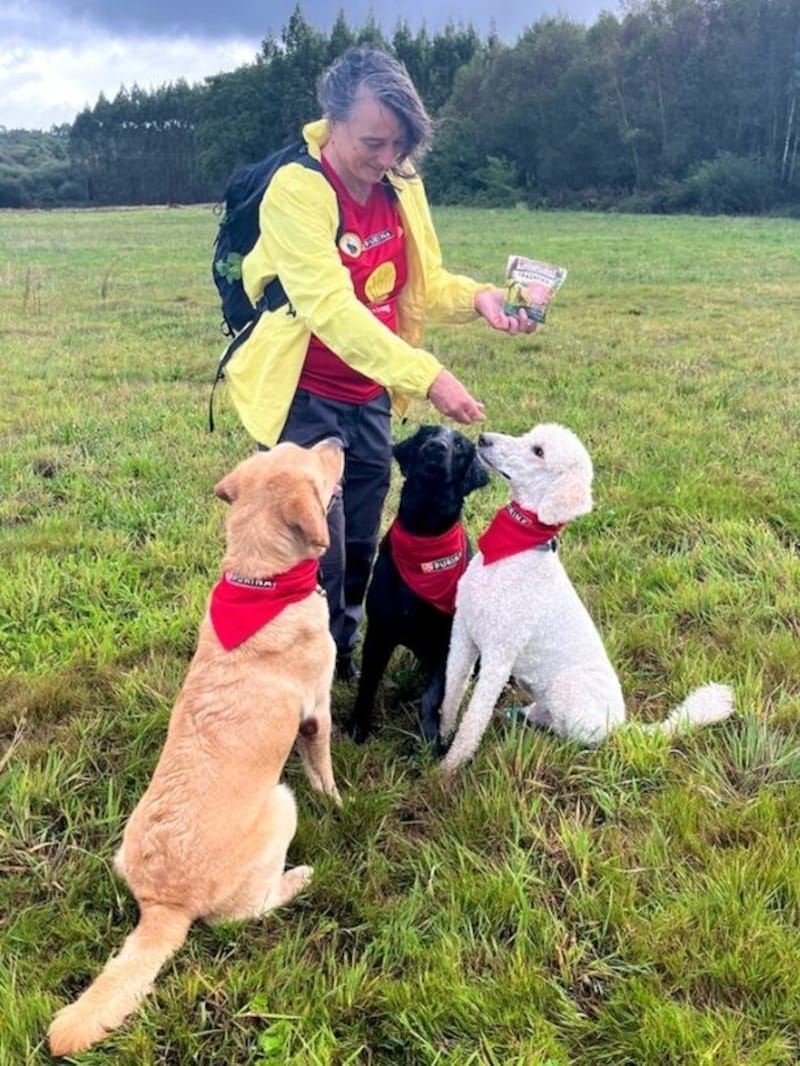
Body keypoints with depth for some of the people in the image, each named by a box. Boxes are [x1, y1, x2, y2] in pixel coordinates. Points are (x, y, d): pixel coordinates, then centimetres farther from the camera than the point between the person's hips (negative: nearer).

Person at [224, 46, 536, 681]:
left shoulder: (401, 183, 0)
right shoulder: (297, 190, -21)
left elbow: (424, 281, 7)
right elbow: (331, 309, -30)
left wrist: (478, 299, -15)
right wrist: (427, 376, -35)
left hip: (371, 396, 7)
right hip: (304, 399, -6)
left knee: (360, 547, 17)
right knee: (318, 552, -4)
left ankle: (342, 658, 38)